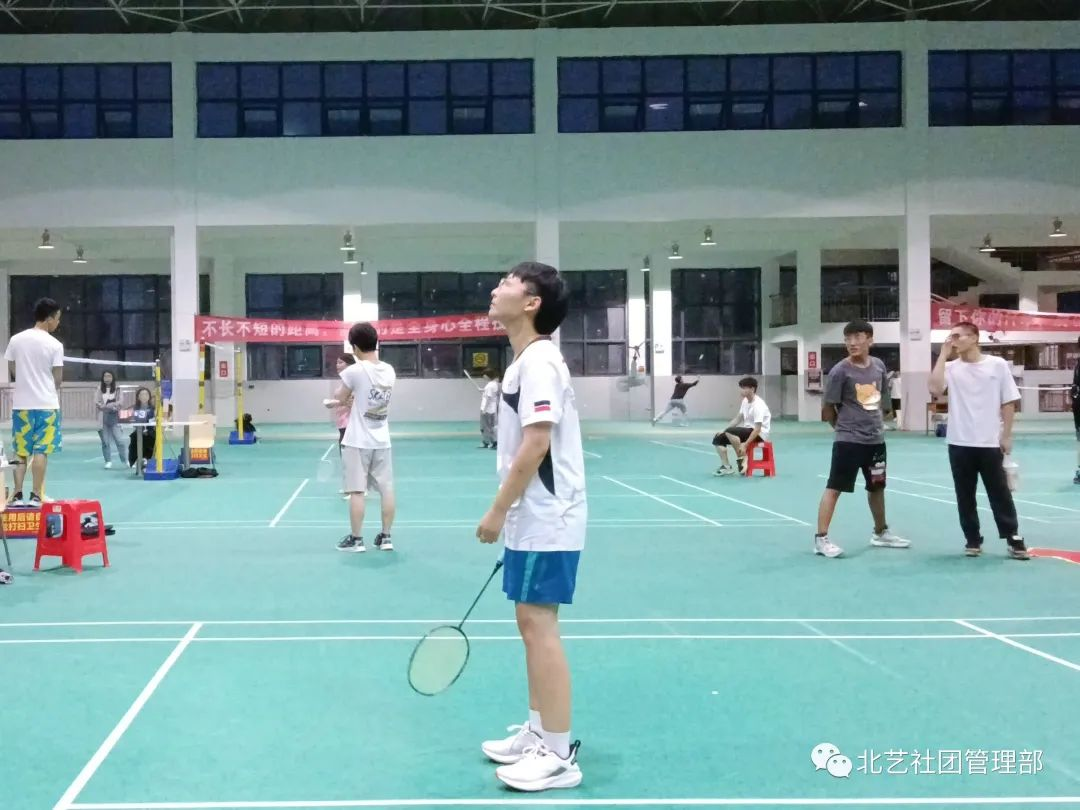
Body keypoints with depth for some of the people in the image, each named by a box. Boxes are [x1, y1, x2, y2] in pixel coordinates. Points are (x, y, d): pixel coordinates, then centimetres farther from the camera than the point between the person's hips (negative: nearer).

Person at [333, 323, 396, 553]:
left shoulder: (355, 371, -13)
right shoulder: (389, 370, 3)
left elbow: (339, 398, -1)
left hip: (357, 441, -5)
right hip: (381, 441, 5)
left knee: (356, 491, 1)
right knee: (386, 489, 8)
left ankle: (356, 539, 6)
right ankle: (385, 537, 13)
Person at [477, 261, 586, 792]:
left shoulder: (538, 360, -16)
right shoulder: (527, 361, 14)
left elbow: (536, 445, -23)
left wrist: (496, 512, -18)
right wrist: (508, 513, 19)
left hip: (545, 522, -10)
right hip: (533, 519, 10)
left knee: (539, 625, -7)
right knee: (532, 624, 15)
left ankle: (559, 756, 1)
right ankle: (537, 734, 25)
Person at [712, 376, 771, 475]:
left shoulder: (758, 405, -22)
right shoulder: (745, 401, 5)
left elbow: (757, 429, -26)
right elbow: (738, 419, 15)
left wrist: (745, 445, -31)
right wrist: (723, 430, 3)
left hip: (759, 433, -9)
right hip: (747, 430, 9)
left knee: (730, 432, -32)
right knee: (717, 439, 0)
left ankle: (741, 458, -14)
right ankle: (726, 467, -1)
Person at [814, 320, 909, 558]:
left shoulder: (879, 366, 3)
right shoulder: (840, 371, -14)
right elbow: (827, 408, -8)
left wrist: (876, 422, 13)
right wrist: (846, 427, 2)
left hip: (876, 438, 6)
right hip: (848, 440, -6)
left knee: (877, 486, 20)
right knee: (834, 487, -6)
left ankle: (881, 532, 37)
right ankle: (821, 538, -3)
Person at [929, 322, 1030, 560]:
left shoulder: (997, 365, 0)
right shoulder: (950, 367, 2)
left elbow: (1008, 402, 3)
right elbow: (935, 388, -17)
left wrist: (1006, 436, -2)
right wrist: (943, 354, -11)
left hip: (990, 443, -2)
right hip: (959, 443, 2)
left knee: (1000, 493, 4)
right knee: (965, 495, 7)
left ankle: (1013, 539, 13)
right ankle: (973, 540, 17)